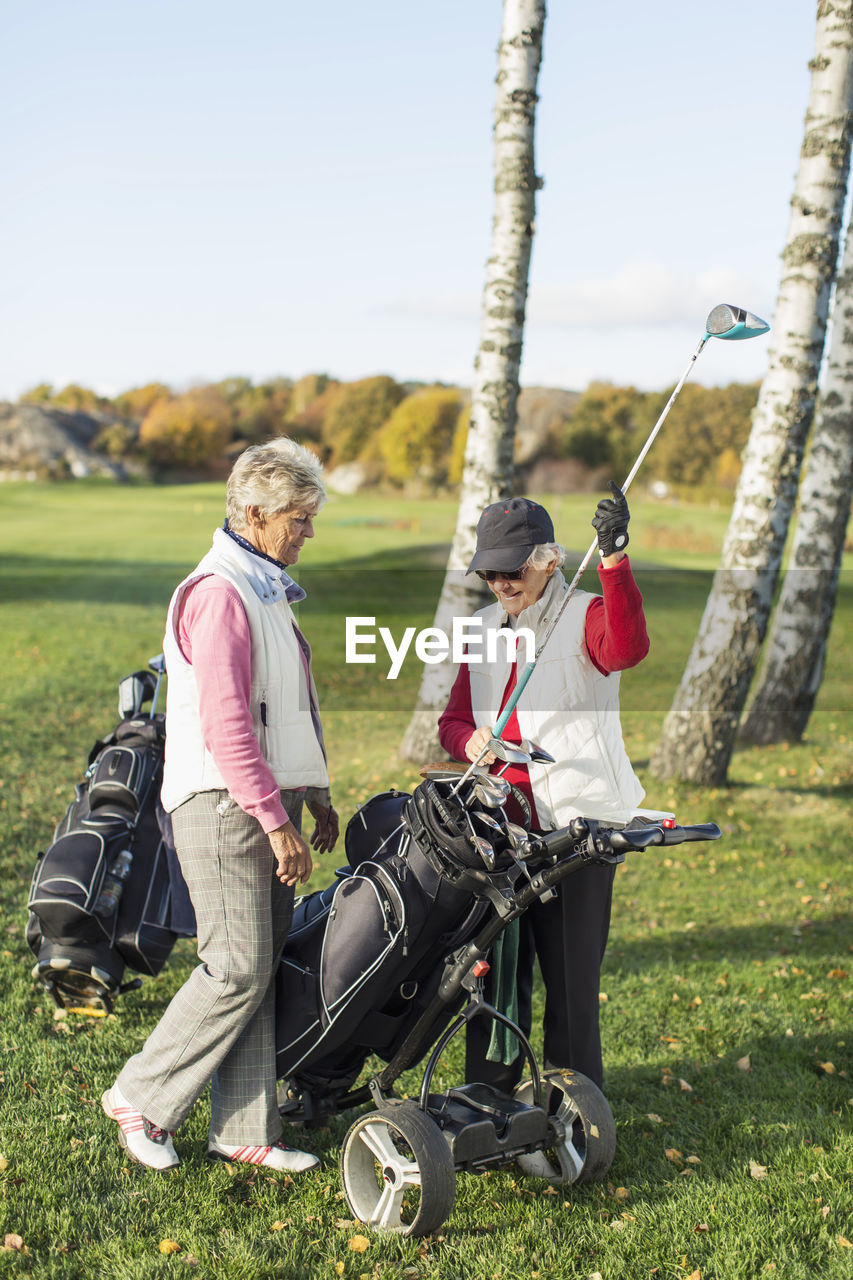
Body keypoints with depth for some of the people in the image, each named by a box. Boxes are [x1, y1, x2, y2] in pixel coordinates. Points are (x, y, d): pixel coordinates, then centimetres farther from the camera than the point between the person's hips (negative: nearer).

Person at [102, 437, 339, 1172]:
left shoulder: (266, 590, 18)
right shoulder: (219, 592, -14)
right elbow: (225, 723, -21)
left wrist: (315, 795, 23)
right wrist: (276, 821, -22)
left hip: (267, 801, 9)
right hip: (224, 807, -9)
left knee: (264, 967, 8)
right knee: (238, 969, -7)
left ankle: (244, 1129, 14)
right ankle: (141, 1099, 10)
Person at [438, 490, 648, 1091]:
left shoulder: (586, 617, -4)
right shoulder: (486, 629, 13)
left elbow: (627, 648, -29)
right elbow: (453, 718, 16)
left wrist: (614, 558, -42)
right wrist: (470, 739, -9)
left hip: (578, 822, -5)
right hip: (500, 822, 6)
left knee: (571, 976, 0)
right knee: (496, 971, 13)